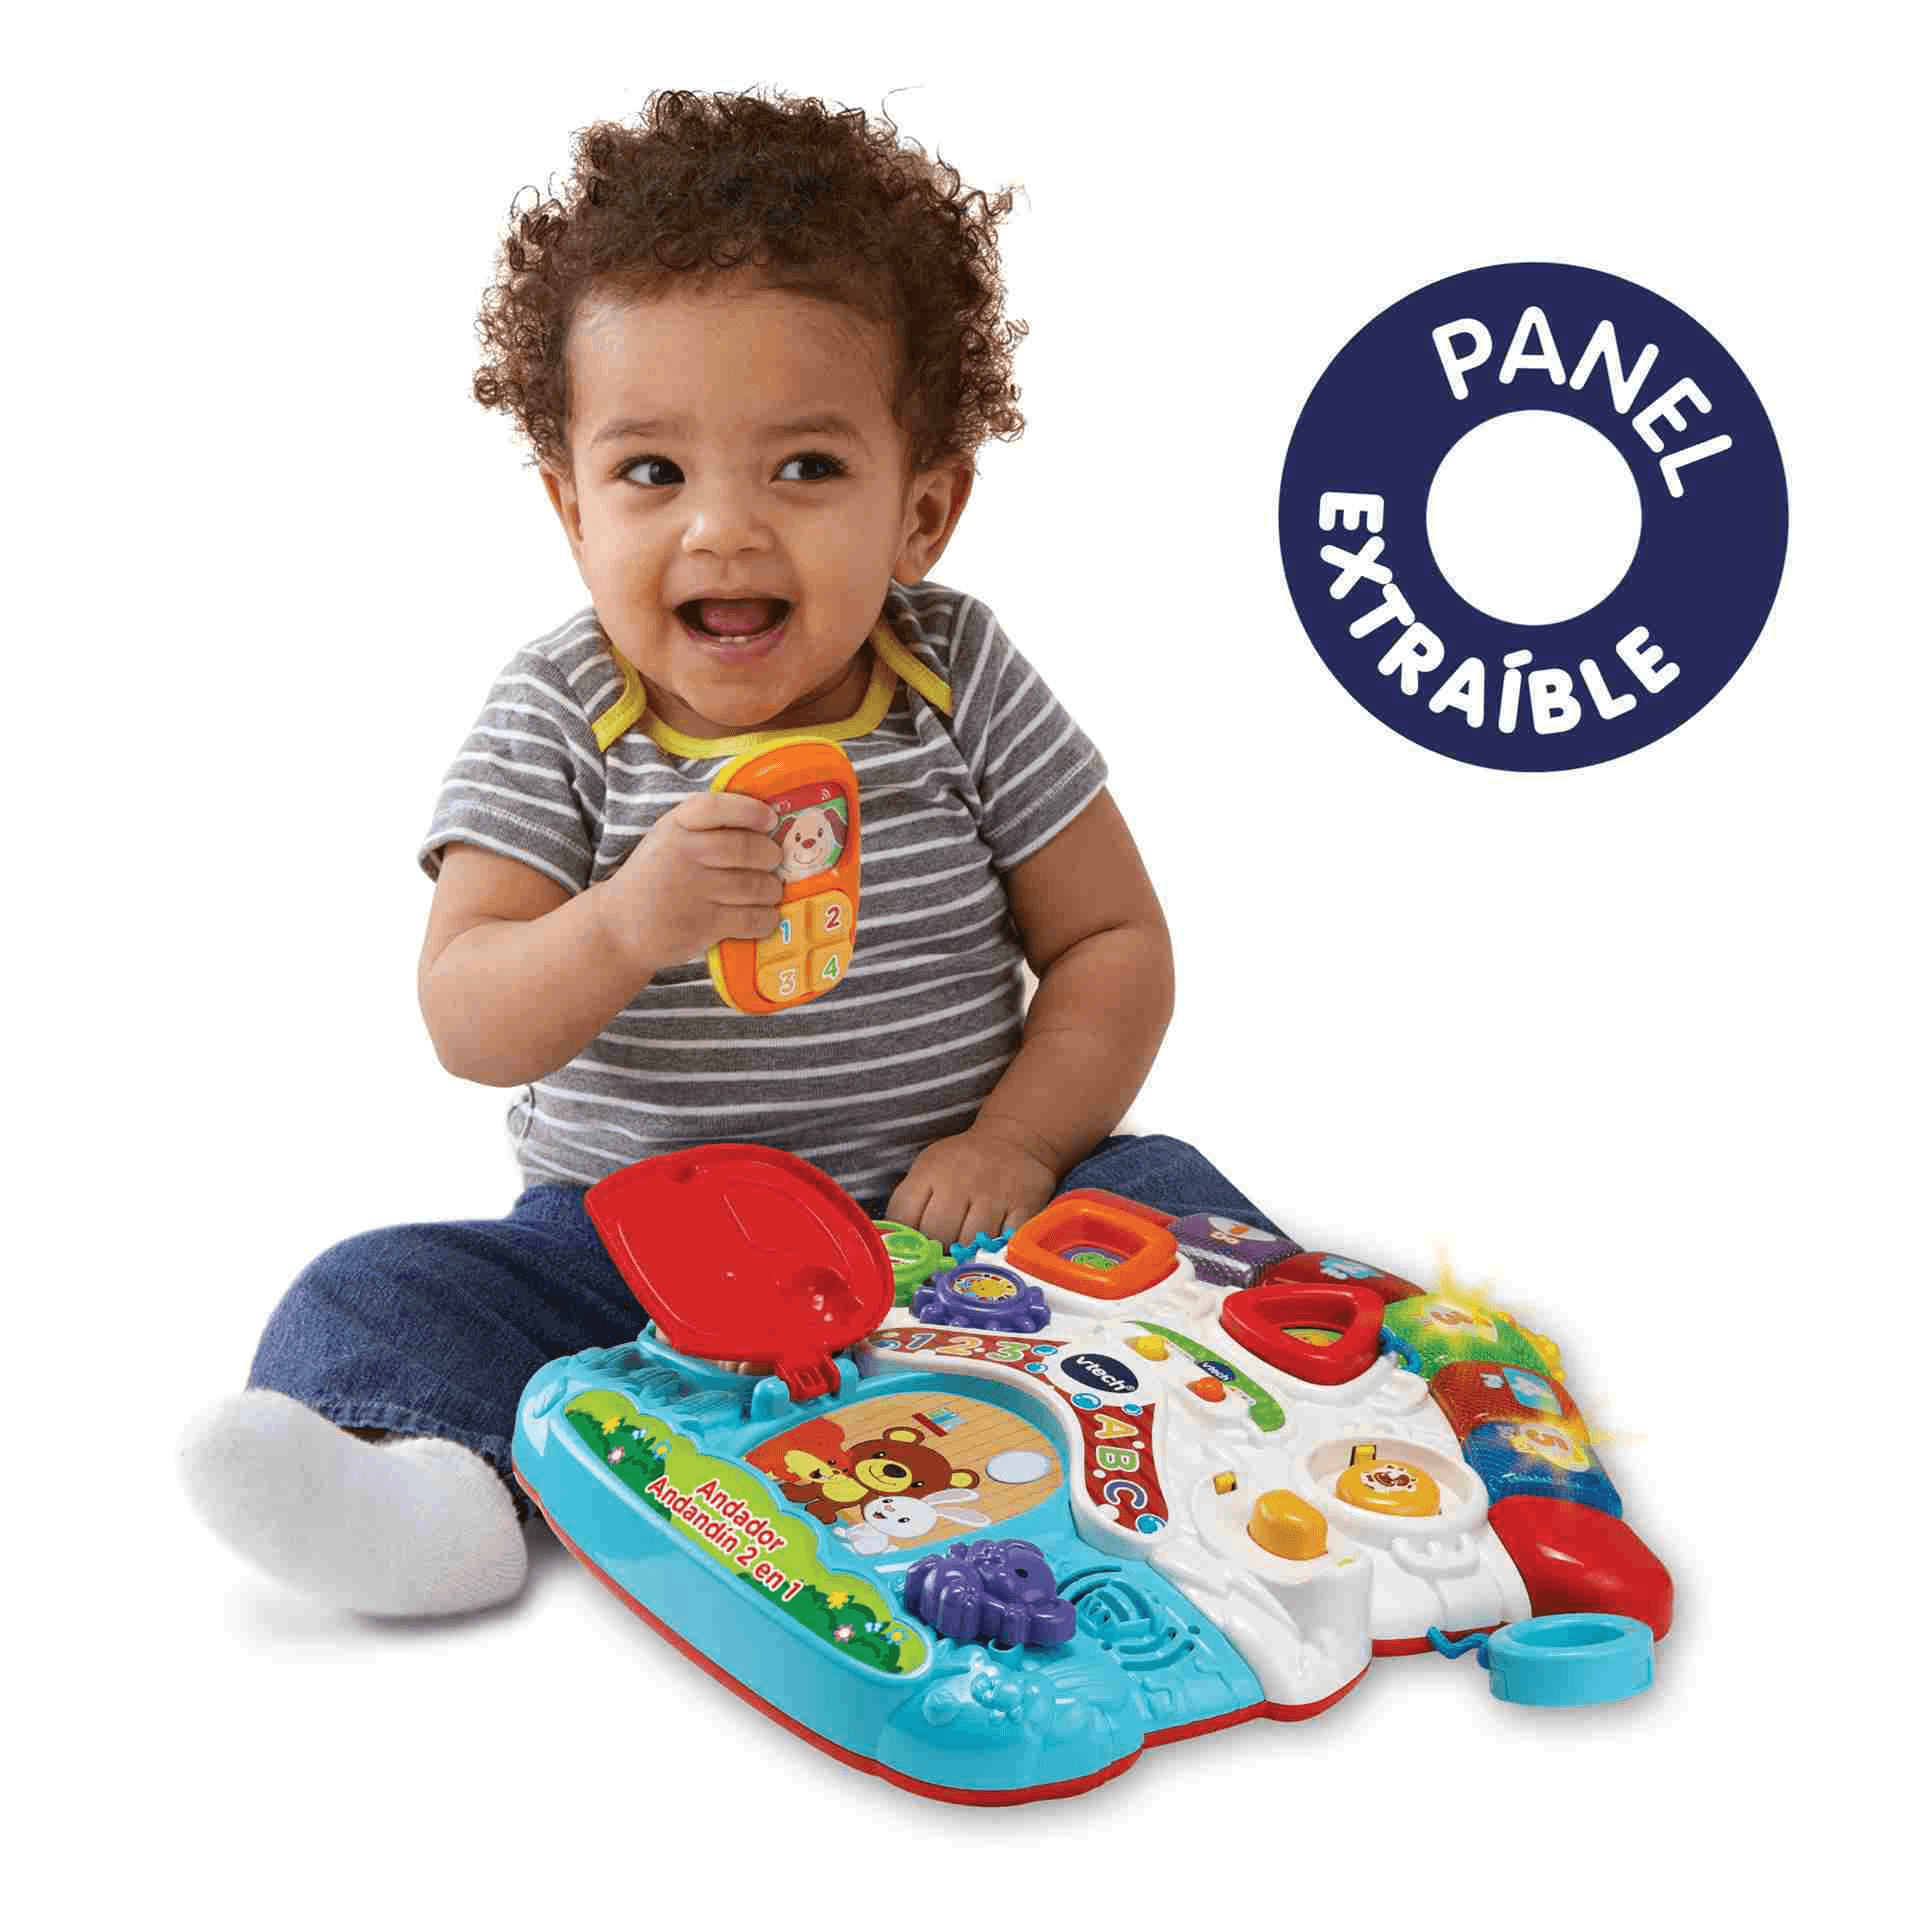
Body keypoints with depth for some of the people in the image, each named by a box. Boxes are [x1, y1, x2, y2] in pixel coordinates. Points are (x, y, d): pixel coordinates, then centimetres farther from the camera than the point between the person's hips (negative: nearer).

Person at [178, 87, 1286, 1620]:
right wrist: (630, 925, -34)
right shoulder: (556, 720, -6)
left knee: (1167, 1198, -22)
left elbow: (1114, 944, 1)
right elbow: (469, 1023, -14)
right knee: (380, 1298, -20)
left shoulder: (964, 686, -4)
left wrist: (1016, 1142, -15)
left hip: (932, 1216, 1)